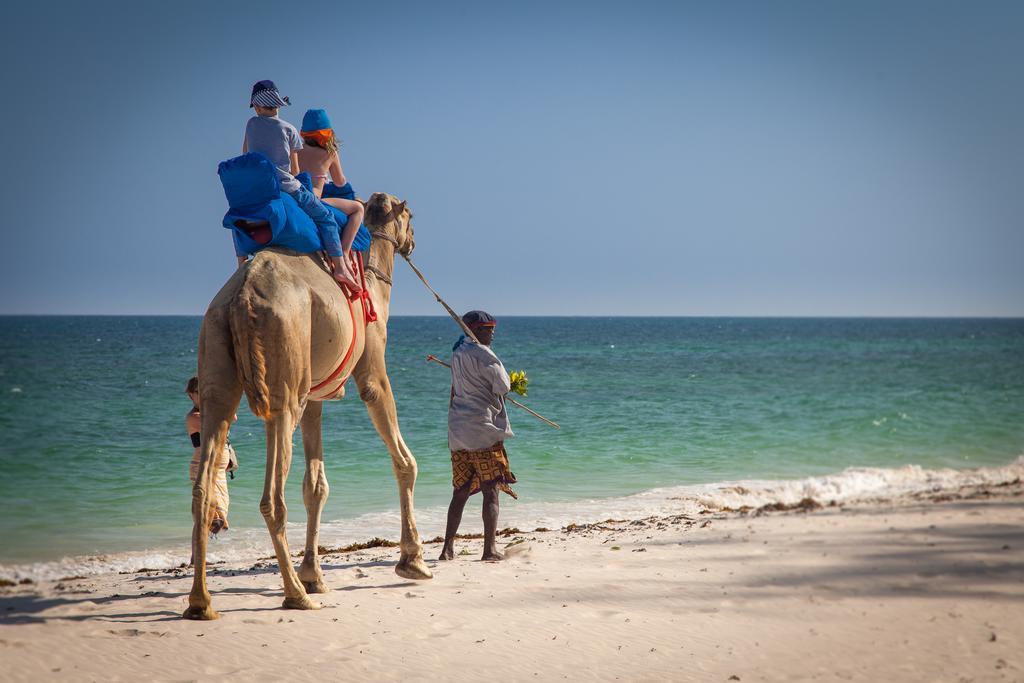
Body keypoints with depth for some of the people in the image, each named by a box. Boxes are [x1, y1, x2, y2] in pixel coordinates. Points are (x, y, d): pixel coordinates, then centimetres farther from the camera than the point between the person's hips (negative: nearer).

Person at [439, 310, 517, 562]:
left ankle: (448, 548, 8)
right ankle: (490, 548, -8)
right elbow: (504, 387, -8)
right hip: (483, 430, -8)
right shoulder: (482, 354, -10)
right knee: (491, 491, -4)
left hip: (458, 432, 8)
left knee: (460, 491, 11)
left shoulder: (457, 353, 16)